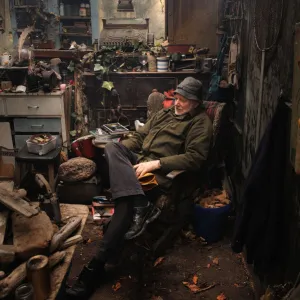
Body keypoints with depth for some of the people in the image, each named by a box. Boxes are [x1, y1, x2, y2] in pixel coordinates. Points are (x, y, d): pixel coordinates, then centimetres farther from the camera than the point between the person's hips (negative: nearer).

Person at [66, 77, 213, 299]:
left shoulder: (200, 122, 2)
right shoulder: (164, 113, 26)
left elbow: (195, 158, -12)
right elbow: (139, 137, 26)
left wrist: (156, 163, -21)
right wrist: (118, 151, 6)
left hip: (160, 171, -7)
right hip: (137, 160, 8)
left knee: (127, 201, -32)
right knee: (112, 148, -25)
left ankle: (96, 266, -32)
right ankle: (141, 205, -44)